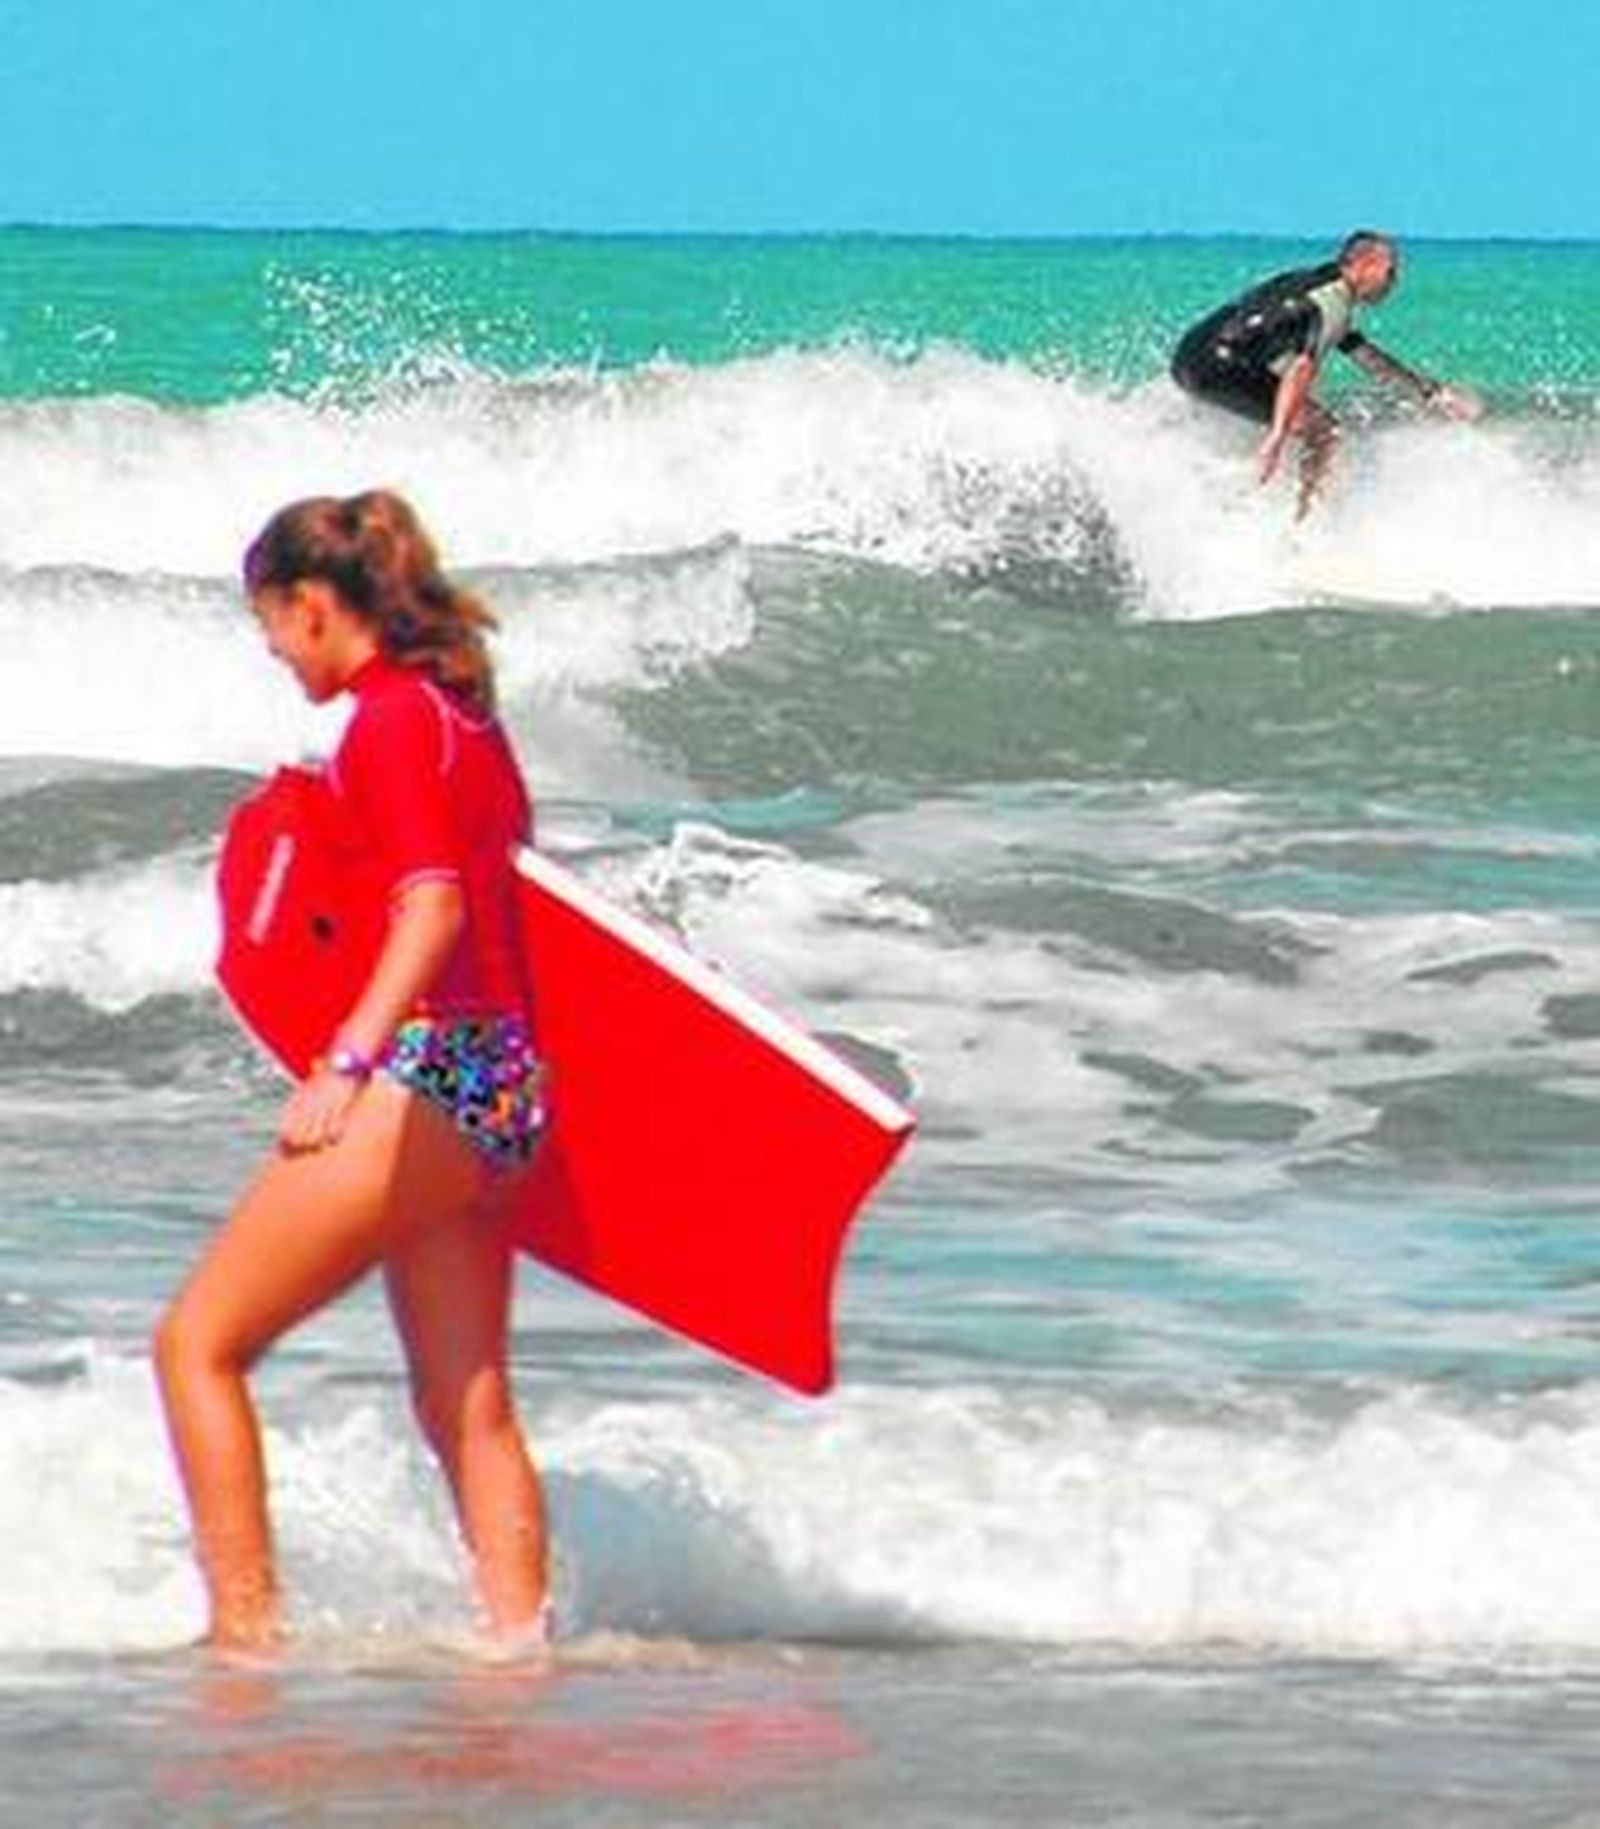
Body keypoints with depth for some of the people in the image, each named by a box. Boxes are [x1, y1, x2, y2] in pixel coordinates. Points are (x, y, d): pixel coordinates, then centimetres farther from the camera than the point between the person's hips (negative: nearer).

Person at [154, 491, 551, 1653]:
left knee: (199, 1344, -3)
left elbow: (435, 907, -23)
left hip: (428, 1078, -9)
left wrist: (348, 1065, -34)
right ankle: (521, 1638, 9)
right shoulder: (467, 716, 15)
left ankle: (247, 1629, -8)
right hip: (507, 1086, 9)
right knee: (468, 1409, 12)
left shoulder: (390, 719, -11)